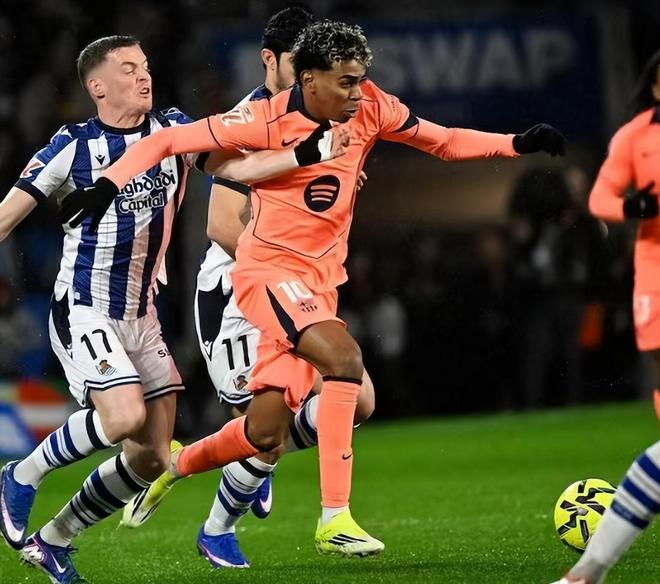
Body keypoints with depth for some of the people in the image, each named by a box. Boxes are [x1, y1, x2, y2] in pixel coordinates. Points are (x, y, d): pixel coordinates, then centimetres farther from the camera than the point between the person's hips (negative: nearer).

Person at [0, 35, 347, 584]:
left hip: (141, 317, 5)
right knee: (126, 417, -26)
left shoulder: (174, 130, 3)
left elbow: (235, 165, -9)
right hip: (83, 312, -5)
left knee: (151, 460, 2)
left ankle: (53, 540, 19)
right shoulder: (73, 146, -7)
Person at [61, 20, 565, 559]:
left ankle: (174, 464, 34)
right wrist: (108, 184, -23)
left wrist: (518, 144, 0)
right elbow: (167, 141, -11)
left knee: (265, 435, 5)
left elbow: (444, 142, 10)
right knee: (344, 357, -31)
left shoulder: (369, 108, -2)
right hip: (268, 271, -6)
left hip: (320, 281, 6)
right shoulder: (267, 121, -16)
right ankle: (334, 519, -29)